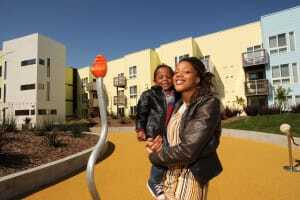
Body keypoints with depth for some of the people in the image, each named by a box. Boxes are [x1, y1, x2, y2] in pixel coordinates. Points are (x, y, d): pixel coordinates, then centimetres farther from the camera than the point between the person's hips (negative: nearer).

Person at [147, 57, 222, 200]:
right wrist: (161, 148, -6)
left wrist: (154, 156, -12)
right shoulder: (179, 105, 4)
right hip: (171, 174, 7)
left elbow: (189, 149, -26)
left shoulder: (208, 104, -19)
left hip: (191, 176, -6)